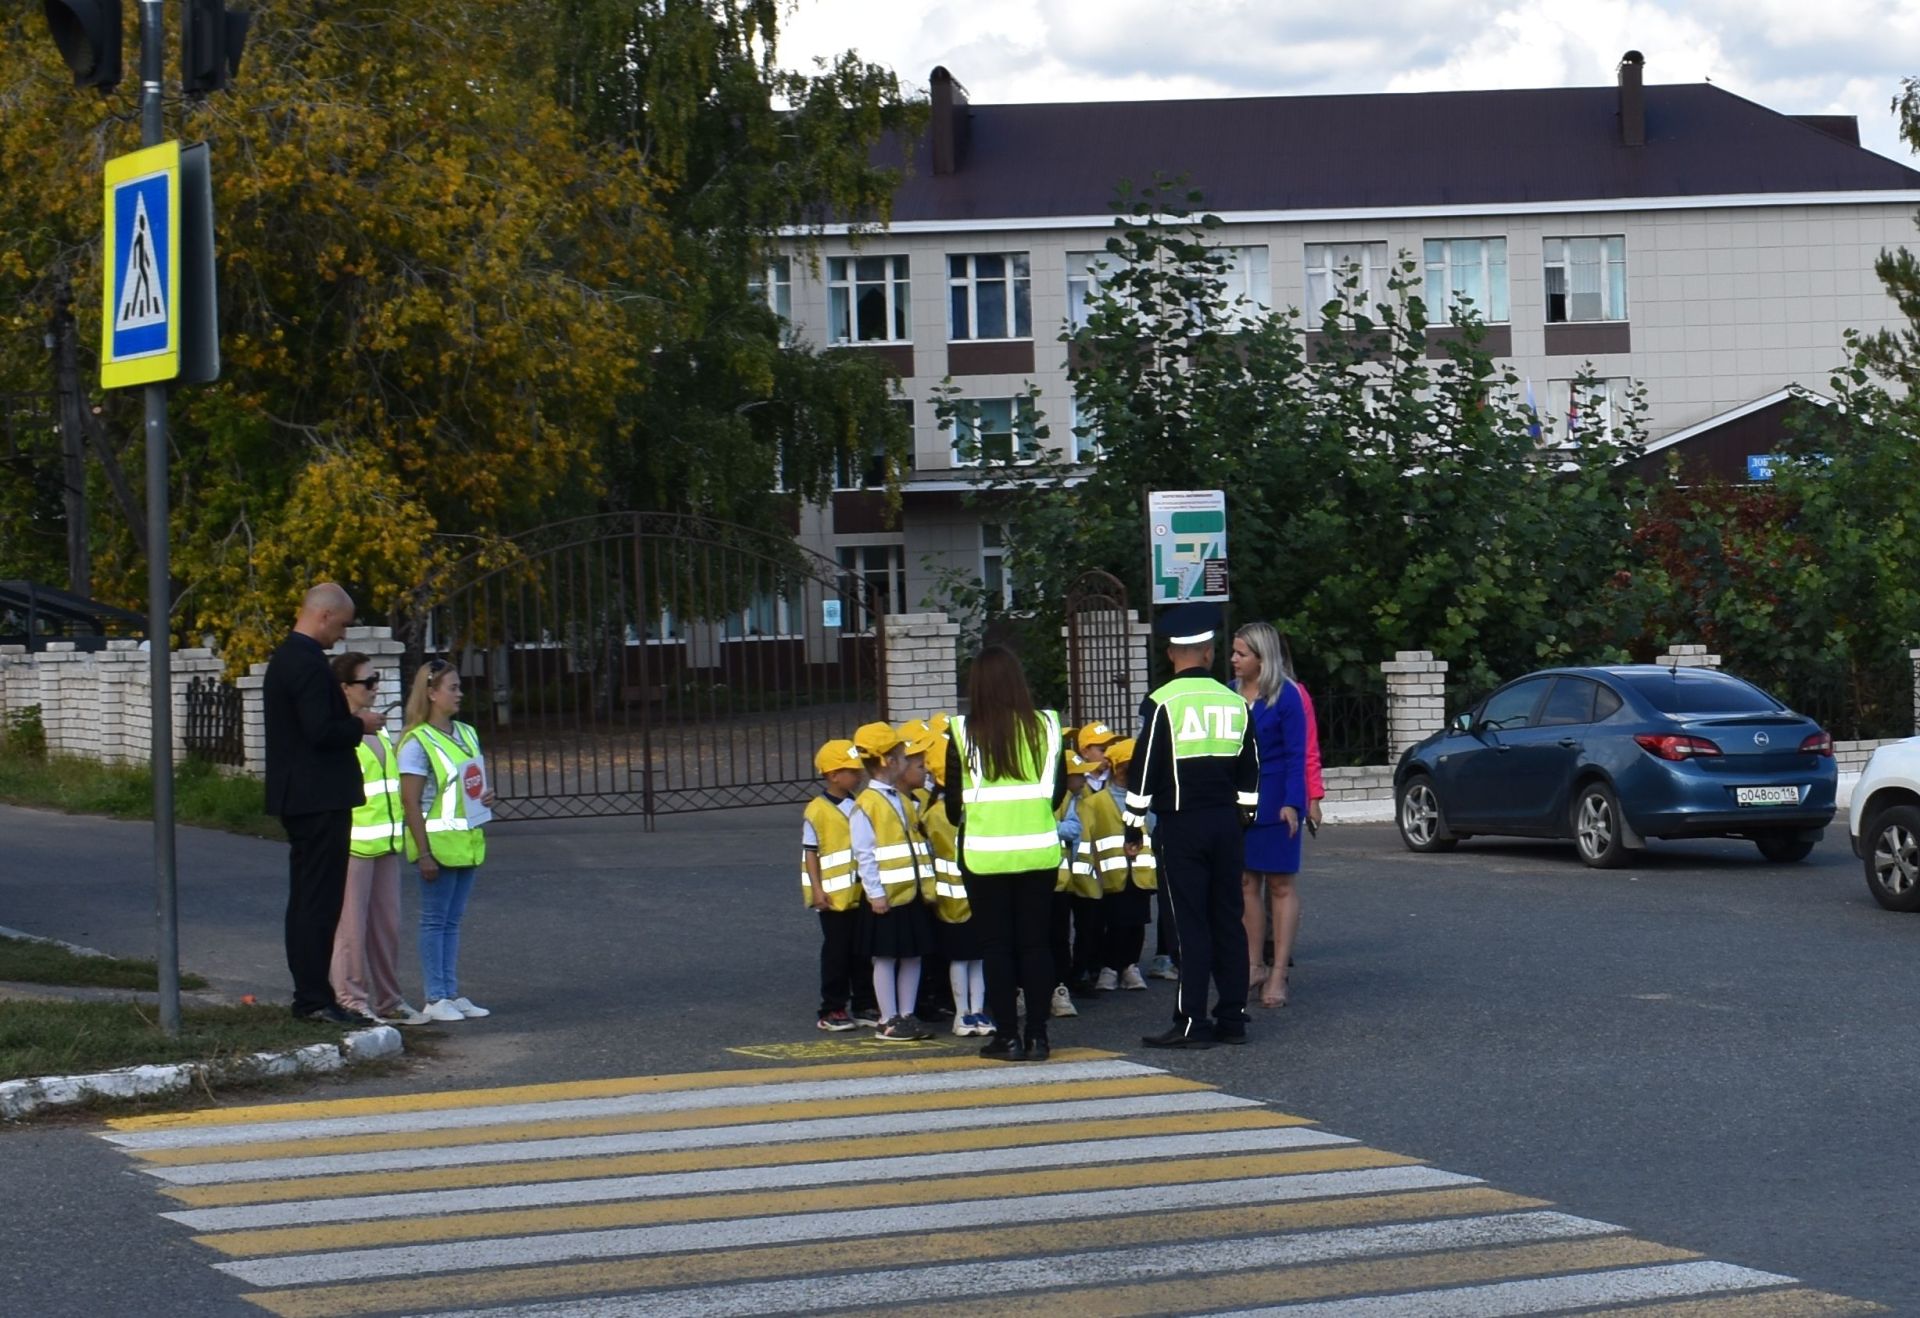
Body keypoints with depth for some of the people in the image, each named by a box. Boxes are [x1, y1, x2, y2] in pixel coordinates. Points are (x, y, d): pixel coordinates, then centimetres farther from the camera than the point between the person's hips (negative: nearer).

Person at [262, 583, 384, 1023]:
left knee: (305, 898, 13)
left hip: (297, 798, 11)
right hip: (321, 798, -11)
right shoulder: (309, 663, -17)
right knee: (320, 900, -8)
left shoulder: (284, 657, 15)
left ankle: (307, 994, 18)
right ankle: (315, 999, -8)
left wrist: (351, 722, 15)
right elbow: (320, 730, -24)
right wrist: (360, 726, -9)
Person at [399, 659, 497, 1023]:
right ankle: (436, 998, 2)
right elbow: (411, 801, -14)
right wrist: (424, 852, -18)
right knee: (435, 921, -1)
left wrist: (487, 797, 2)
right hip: (439, 842, -7)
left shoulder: (467, 734, 12)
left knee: (453, 921, 11)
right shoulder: (418, 742, -11)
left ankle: (452, 994, 15)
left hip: (468, 841, 7)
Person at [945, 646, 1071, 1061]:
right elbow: (1059, 790, 8)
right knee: (1035, 942, 9)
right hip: (1039, 851, 2)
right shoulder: (1045, 726, -1)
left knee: (998, 946, 6)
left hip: (986, 853, -2)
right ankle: (1038, 1035, 9)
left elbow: (954, 803, -3)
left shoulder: (963, 734, -9)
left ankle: (1007, 1036, 5)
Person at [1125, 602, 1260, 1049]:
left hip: (1181, 824, -5)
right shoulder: (1234, 702, 6)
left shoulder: (1163, 703, -10)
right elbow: (1250, 771, 14)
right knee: (1228, 918, 8)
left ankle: (1192, 1022, -4)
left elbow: (1146, 766, -10)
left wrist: (1133, 822, -2)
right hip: (1226, 822, 5)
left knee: (1191, 922, -4)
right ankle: (1233, 1017, 10)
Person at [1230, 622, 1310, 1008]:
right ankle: (1253, 966, 16)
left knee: (1280, 885, 1)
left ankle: (1278, 974, 1)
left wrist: (1292, 803, -18)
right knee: (1247, 882, 8)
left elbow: (1296, 754, -10)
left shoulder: (1286, 696, -9)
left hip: (1275, 801, -5)